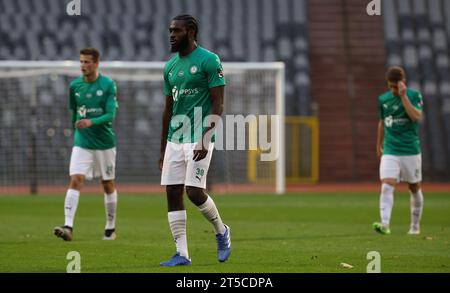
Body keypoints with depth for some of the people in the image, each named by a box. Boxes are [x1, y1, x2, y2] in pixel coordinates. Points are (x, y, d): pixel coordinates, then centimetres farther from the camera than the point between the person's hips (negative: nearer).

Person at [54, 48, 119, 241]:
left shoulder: (108, 85, -8)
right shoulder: (75, 85, 2)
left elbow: (111, 115, -15)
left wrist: (91, 122, -31)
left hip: (105, 143, -2)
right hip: (82, 143, 2)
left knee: (108, 184, 10)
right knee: (75, 181, -15)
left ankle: (111, 228, 25)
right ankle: (68, 227, -23)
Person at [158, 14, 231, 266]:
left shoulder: (209, 61, -7)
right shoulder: (170, 66, 14)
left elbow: (218, 104, -11)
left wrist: (205, 140, -19)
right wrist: (163, 148, 19)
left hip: (198, 139, -7)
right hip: (175, 139, 7)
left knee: (194, 191, -13)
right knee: (173, 193, 1)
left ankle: (221, 231, 15)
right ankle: (182, 254, 4)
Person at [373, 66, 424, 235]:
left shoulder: (414, 95, -5)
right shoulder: (383, 99, 5)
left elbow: (416, 117, -21)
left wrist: (403, 96, -23)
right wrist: (379, 144, 26)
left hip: (411, 150, -1)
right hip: (390, 151, 1)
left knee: (414, 188, 10)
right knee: (387, 186, -16)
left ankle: (415, 226, 25)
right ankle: (385, 224, -25)